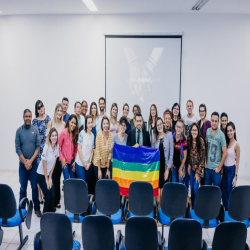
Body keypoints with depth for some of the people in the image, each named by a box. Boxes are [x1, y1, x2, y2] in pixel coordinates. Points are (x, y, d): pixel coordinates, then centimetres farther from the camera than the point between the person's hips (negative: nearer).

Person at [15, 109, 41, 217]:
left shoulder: (35, 130, -1)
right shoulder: (19, 130, -2)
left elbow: (38, 147, -4)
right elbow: (17, 148, -4)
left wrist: (30, 161, -12)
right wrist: (25, 162, -11)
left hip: (34, 163, 0)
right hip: (22, 164, 0)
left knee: (35, 187, 6)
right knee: (23, 188, 8)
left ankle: (37, 208, 16)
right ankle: (22, 209, 20)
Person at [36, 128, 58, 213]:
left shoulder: (57, 148, -4)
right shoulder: (46, 147, -21)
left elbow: (54, 163, 3)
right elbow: (44, 164, -16)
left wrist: (50, 178, 1)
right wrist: (46, 179, -10)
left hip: (49, 174, 5)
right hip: (41, 175, -5)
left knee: (52, 196, 1)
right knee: (48, 197, -5)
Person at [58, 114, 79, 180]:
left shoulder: (75, 133, 1)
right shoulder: (63, 132, -12)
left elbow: (76, 148, 5)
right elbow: (58, 146, -6)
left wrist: (75, 161, 3)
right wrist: (62, 159, -8)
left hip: (72, 160, 4)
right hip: (64, 161, -4)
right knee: (67, 180, -6)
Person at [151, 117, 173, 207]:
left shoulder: (169, 135, -2)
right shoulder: (154, 137, 6)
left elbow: (171, 153, -2)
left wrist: (168, 169, -5)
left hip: (166, 167, -2)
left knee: (163, 192, -3)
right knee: (157, 191, 0)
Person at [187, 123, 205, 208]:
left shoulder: (201, 141, -16)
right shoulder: (188, 139, -5)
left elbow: (202, 157, -12)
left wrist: (198, 172, -12)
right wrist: (188, 165, 0)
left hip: (199, 167, -3)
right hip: (191, 167, 4)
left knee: (195, 188, -7)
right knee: (191, 187, 7)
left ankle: (195, 207, 10)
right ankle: (192, 205, 22)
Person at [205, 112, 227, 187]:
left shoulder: (221, 135, -13)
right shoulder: (208, 131, 1)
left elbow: (225, 154, -12)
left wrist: (219, 167, -9)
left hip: (216, 168, -4)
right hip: (207, 167, 4)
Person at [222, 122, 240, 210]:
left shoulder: (236, 145, -12)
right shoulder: (226, 143, 7)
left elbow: (237, 162, -11)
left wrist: (235, 176, -12)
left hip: (231, 170, -6)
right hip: (224, 169, 6)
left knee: (230, 194, 3)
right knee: (223, 193, 13)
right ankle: (225, 211, 28)